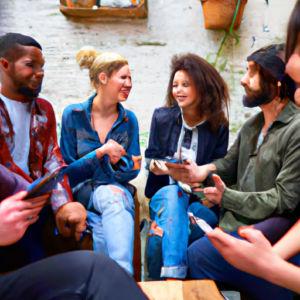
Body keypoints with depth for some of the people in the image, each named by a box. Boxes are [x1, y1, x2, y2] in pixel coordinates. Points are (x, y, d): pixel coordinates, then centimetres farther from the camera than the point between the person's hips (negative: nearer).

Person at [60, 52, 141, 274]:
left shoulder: (129, 120, 6)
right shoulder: (73, 115, -2)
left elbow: (133, 170, 6)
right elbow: (67, 169, -2)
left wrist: (118, 163, -18)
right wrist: (100, 152, -19)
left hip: (117, 189, 2)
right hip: (82, 190, -2)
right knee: (111, 195, -36)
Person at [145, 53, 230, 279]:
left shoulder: (218, 127, 3)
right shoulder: (162, 117, 8)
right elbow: (152, 158, 12)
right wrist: (155, 165, -13)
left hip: (200, 200, -1)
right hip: (165, 193, 1)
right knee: (173, 193, -38)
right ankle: (175, 275, -44)